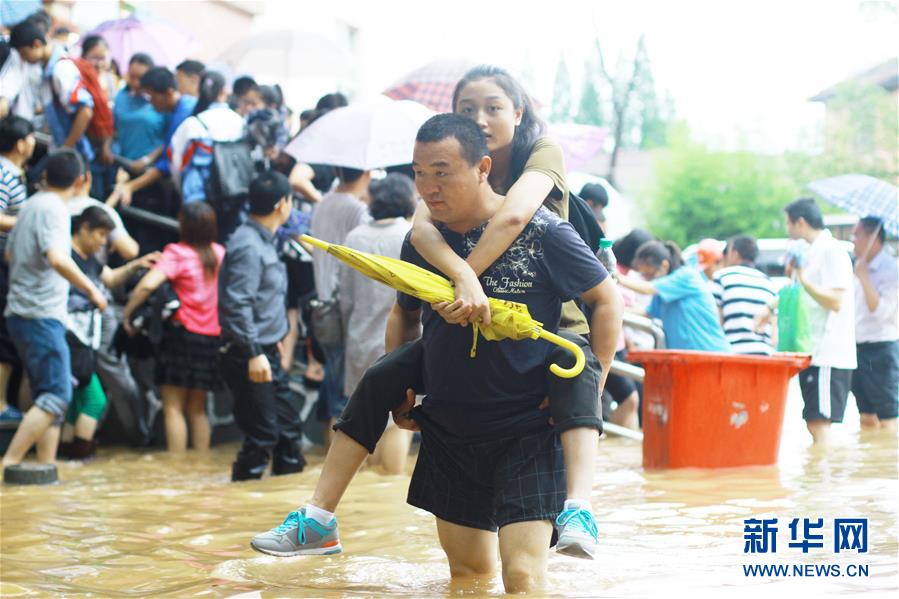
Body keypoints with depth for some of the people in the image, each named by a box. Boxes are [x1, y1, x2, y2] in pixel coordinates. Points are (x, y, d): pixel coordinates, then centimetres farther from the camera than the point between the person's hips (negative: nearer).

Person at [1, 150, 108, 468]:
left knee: (48, 396, 12)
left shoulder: (32, 205, 15)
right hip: (41, 315, -10)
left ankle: (46, 466, 10)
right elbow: (58, 259, -29)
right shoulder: (53, 209, -13)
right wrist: (91, 289, -21)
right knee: (56, 396, -12)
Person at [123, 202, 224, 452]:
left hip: (183, 335, -6)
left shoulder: (177, 253, -11)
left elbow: (149, 284, -23)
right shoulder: (219, 253, 6)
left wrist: (127, 312, -13)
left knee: (173, 408, 0)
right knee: (198, 409, 16)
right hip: (212, 338, 6)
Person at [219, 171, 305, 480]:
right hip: (249, 357, -10)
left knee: (289, 428, 15)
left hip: (267, 353, 10)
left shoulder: (263, 241, 14)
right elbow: (237, 304, -24)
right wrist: (254, 353, -27)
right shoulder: (248, 246, -17)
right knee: (262, 437, -7)